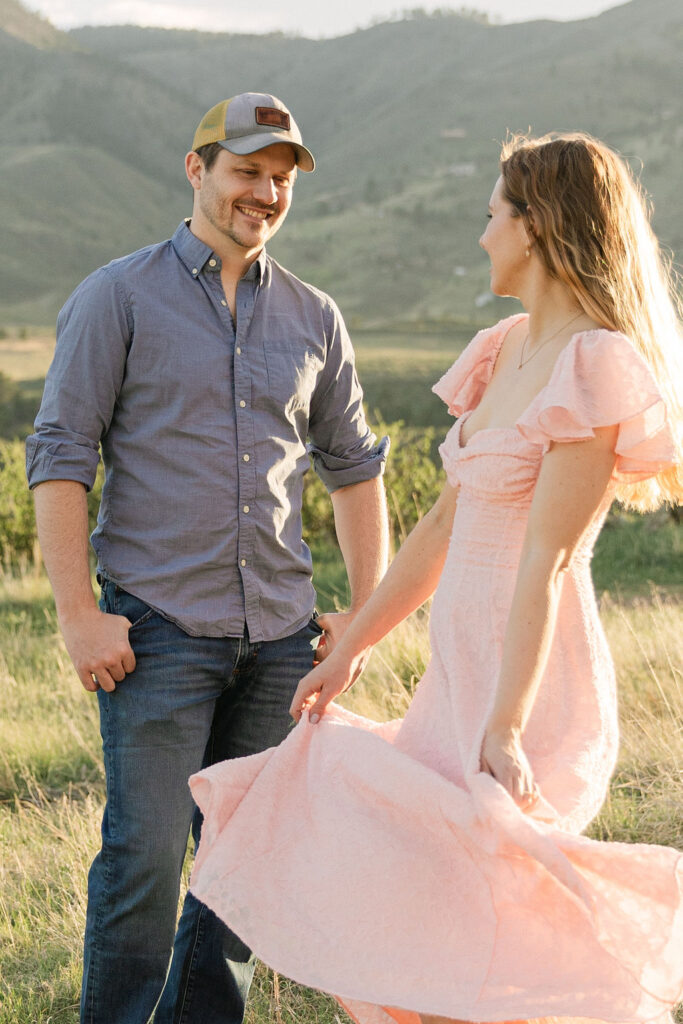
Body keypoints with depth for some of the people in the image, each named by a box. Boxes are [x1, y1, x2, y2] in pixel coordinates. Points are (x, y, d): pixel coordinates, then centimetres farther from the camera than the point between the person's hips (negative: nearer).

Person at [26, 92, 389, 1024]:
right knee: (145, 853, -5)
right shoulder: (118, 299, -1)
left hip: (280, 633, 4)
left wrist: (366, 613, 12)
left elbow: (355, 464, 19)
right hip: (158, 625, -4)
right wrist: (78, 615, -11)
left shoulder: (313, 318, 11)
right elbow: (59, 455, -4)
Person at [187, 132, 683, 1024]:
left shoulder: (597, 367, -13)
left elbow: (546, 559, -20)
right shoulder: (508, 351, 13)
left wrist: (505, 724, -22)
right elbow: (446, 524, 18)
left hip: (527, 681, -9)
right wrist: (351, 649, 19)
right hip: (463, 673, 9)